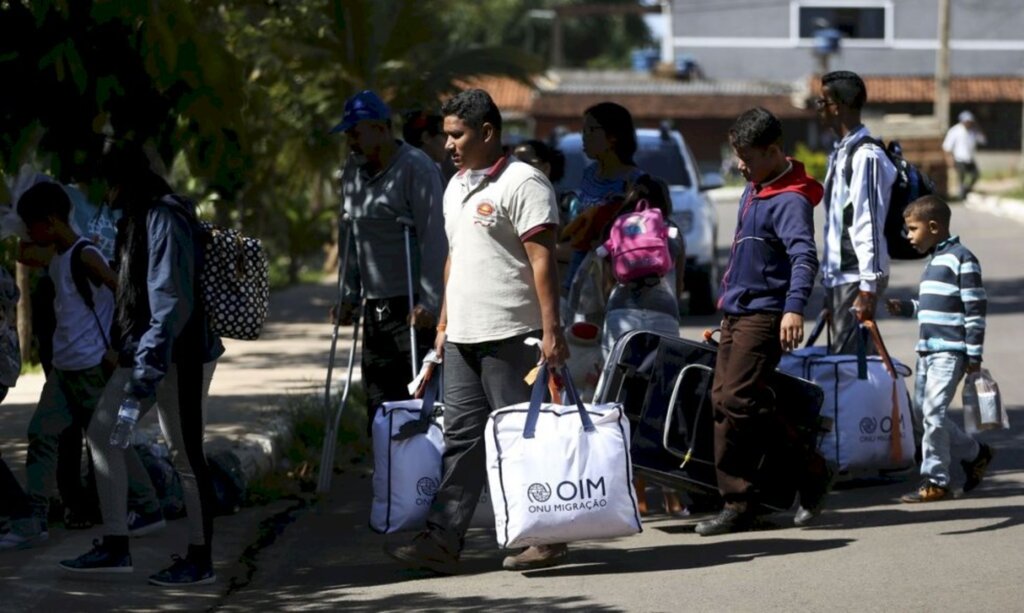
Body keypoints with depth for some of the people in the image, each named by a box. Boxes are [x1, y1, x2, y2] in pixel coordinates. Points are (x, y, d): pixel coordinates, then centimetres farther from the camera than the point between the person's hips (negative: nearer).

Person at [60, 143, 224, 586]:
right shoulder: (141, 219, 13)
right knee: (102, 431, 9)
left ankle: (200, 560, 8)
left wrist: (147, 370, -26)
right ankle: (115, 547, 14)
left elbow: (173, 302, -23)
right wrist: (136, 356, 20)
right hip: (145, 350, 11)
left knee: (185, 454, -2)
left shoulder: (165, 220, -17)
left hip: (180, 355, -11)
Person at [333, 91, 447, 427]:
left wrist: (428, 302, -21)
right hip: (375, 307, 8)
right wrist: (351, 294, 16)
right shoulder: (353, 169, 13)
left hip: (413, 306, -8)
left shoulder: (416, 167, -11)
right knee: (379, 408, 7)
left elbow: (433, 238, -16)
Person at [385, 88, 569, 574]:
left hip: (511, 335, -8)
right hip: (463, 336, 9)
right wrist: (444, 323, 21)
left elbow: (542, 259, -15)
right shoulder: (457, 187, 18)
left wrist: (551, 330, -20)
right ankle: (442, 540, 5)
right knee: (461, 437, 6)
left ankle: (546, 538, 5)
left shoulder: (522, 183, -10)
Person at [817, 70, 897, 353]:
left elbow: (870, 227, -18)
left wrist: (867, 289, -21)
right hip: (838, 277, 10)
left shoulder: (866, 156, -14)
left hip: (857, 278, -10)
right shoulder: (839, 154, 16)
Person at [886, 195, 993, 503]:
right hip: (927, 350, 10)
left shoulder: (962, 259, -10)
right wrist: (905, 307, 10)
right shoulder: (934, 261, 17)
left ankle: (935, 481, -7)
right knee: (923, 410, 10)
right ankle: (975, 454, 26)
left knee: (934, 411, -12)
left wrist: (974, 353, -14)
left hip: (950, 351, -10)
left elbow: (975, 309, -12)